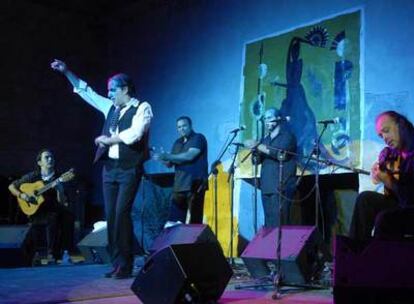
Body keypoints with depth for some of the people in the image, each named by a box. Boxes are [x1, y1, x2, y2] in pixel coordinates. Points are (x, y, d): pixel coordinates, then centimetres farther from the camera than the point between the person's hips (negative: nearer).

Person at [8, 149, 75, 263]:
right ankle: (52, 253, -29)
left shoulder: (58, 178, 5)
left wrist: (60, 191, -18)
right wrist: (21, 195, -12)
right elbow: (11, 186, 5)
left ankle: (65, 251, -23)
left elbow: (63, 204, 1)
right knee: (53, 217, -34)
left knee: (68, 216, -28)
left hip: (52, 210, 3)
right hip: (36, 212, -3)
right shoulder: (33, 176, 1)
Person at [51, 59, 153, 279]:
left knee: (121, 213, -12)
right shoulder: (111, 107, 16)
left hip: (129, 169, -6)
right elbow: (86, 92, 22)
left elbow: (134, 135, -18)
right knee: (110, 215, 3)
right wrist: (66, 72, 19)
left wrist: (107, 139, -8)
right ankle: (116, 263, 9)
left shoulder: (142, 108, -3)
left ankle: (125, 265, -6)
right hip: (109, 168, 7)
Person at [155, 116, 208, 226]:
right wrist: (163, 158, -6)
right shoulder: (178, 142, 20)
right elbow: (170, 163, 18)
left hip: (195, 184, -7)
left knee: (194, 220, -8)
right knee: (174, 219, 2)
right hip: (179, 185, 7)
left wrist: (167, 156, -16)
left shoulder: (198, 138, -1)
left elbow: (189, 156, -16)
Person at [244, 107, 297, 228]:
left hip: (281, 188, -6)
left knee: (279, 223, -12)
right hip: (266, 187, 6)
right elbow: (257, 160, 15)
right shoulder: (265, 139, 22)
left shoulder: (287, 136, 2)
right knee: (268, 223, 4)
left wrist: (258, 146, -15)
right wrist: (255, 150, -7)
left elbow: (280, 154, -16)